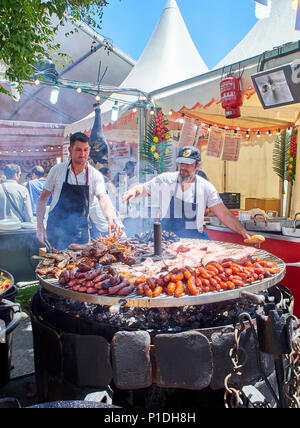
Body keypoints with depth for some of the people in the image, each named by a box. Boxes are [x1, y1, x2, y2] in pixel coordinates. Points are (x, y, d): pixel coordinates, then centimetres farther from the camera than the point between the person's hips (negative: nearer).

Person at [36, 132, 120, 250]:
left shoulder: (95, 175, -2)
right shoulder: (56, 170, -1)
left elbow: (103, 199, -16)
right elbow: (42, 199, 5)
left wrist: (111, 220, -36)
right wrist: (40, 226, -4)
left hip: (80, 231, 1)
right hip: (56, 229, -1)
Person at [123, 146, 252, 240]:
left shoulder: (205, 187, 1)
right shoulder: (165, 180, 1)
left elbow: (224, 214, 1)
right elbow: (143, 188, 14)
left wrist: (244, 232, -8)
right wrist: (134, 190, -10)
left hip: (195, 237, 1)